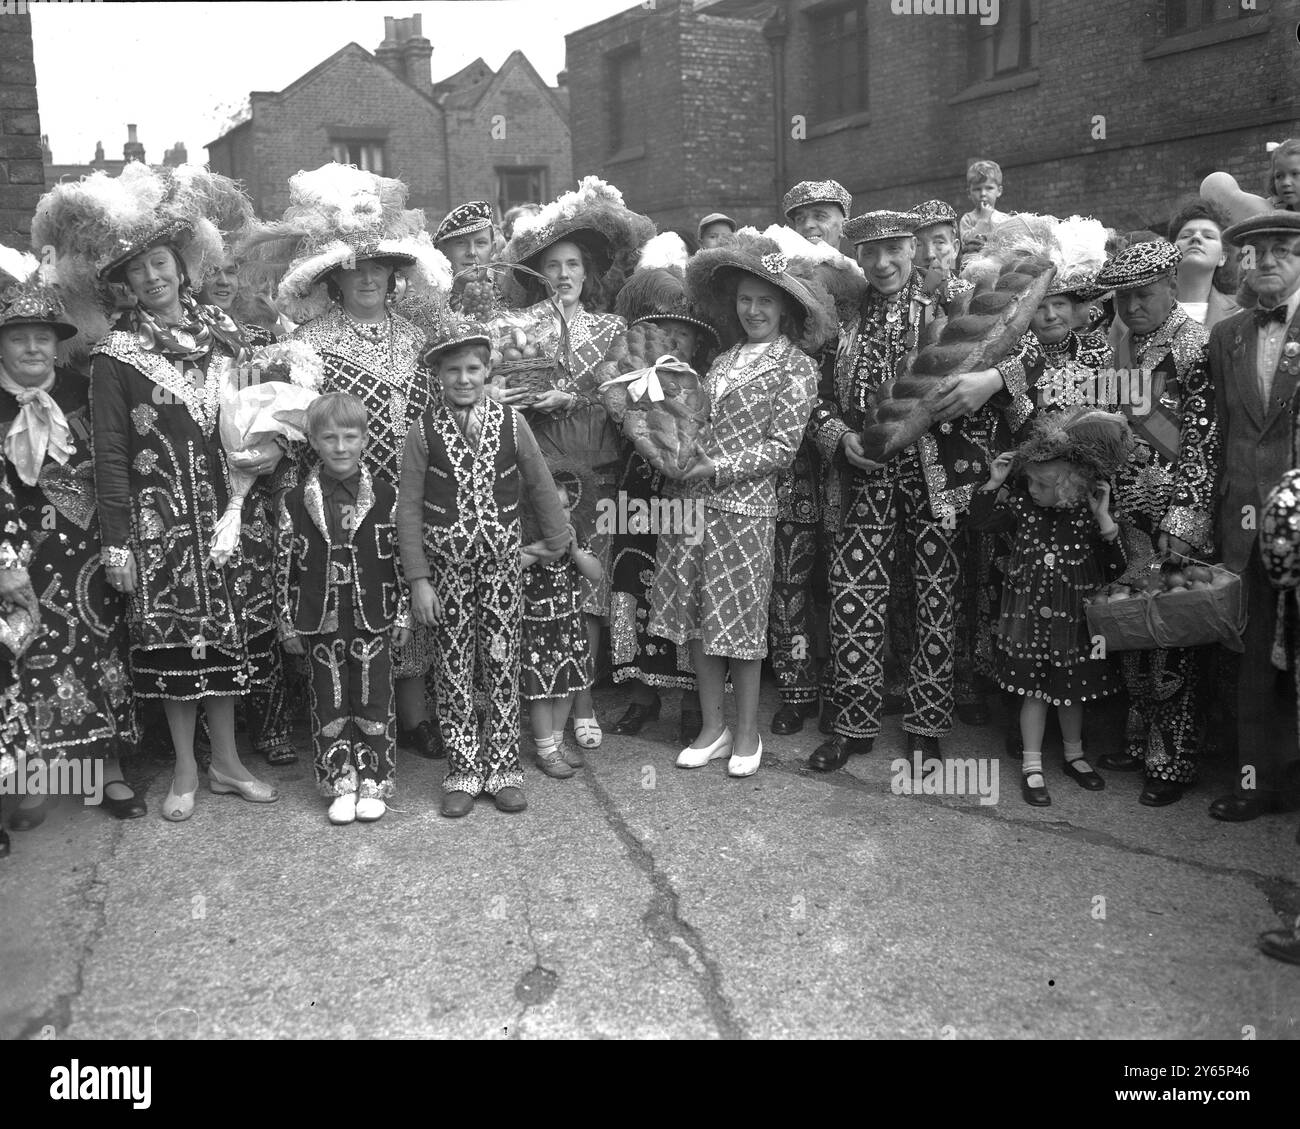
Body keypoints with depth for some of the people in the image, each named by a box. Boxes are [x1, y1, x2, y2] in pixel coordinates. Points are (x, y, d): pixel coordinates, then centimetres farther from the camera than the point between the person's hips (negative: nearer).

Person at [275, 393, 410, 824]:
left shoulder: (386, 497, -2)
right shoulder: (295, 502, 0)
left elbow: (401, 558, 2)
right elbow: (284, 566, 4)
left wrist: (402, 614, 2)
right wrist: (287, 622, 3)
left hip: (373, 620, -1)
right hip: (321, 623, 1)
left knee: (373, 703, 6)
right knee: (329, 706, 9)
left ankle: (373, 783, 19)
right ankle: (340, 783, 22)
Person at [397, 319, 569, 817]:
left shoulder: (512, 423, -1)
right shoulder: (423, 432, -4)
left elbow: (541, 487, 8)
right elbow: (409, 509, -3)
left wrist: (558, 545, 11)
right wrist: (418, 580, -6)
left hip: (502, 565, 1)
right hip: (445, 567, 0)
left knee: (502, 665, 5)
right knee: (453, 672, 6)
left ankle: (504, 769, 17)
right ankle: (462, 772, 17)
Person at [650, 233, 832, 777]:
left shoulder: (796, 367, -1)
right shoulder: (725, 358, 16)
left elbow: (781, 448, -8)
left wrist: (717, 469, -14)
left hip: (744, 506, -5)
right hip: (693, 501, 5)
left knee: (739, 620, 3)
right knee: (694, 616, 7)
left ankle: (747, 732, 20)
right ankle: (712, 727, 22)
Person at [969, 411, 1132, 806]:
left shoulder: (1089, 516, -11)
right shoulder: (1022, 506, -5)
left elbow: (1115, 568, -12)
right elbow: (979, 520, 2)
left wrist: (1105, 521, -23)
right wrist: (994, 482, -11)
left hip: (1073, 622, 0)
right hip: (1028, 620, 0)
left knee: (1071, 691, 15)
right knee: (1034, 691, 6)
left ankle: (1074, 756, 37)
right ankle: (1032, 766, 18)